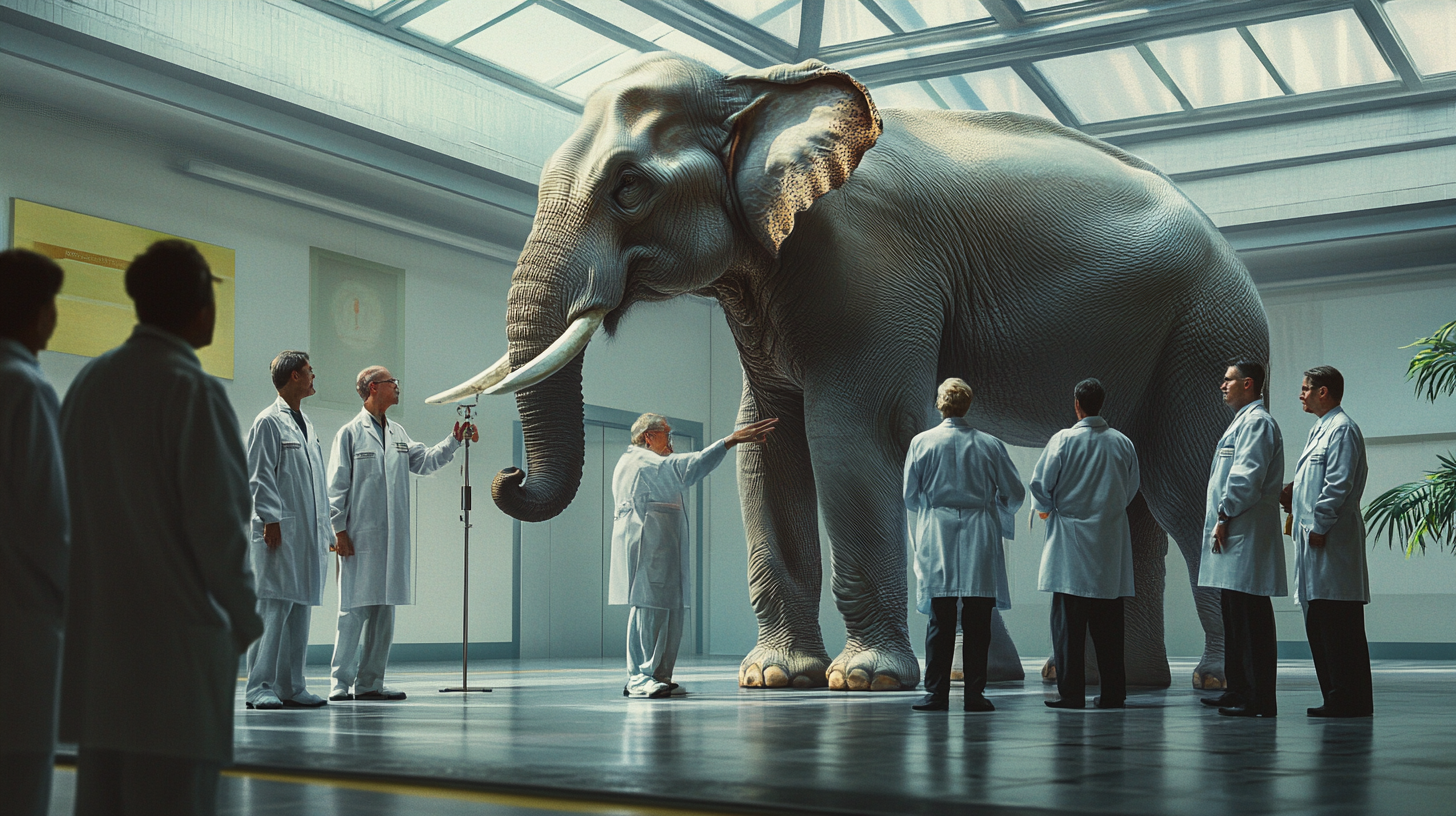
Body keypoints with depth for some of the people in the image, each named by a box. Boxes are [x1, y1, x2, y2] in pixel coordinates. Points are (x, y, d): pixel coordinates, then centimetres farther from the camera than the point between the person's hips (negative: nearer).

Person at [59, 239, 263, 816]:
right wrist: (244, 618, -1)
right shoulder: (192, 390, -13)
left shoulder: (89, 382, 6)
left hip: (94, 633, 7)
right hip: (176, 637, -7)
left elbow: (67, 504, 11)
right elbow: (217, 520, -14)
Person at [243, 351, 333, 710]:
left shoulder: (306, 424, 21)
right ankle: (260, 687, -8)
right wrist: (270, 518, -17)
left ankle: (290, 686, 10)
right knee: (273, 605, -10)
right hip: (280, 531, -8)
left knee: (300, 607, 7)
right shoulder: (269, 421, -3)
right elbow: (260, 475, -9)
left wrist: (326, 526, 18)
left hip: (307, 532, 8)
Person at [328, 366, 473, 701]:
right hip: (359, 536, -6)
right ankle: (341, 682, -1)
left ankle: (370, 683, 13)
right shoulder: (350, 433, -1)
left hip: (392, 539, 6)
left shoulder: (398, 434, 17)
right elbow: (336, 486, -4)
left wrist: (453, 441, 6)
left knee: (384, 610, 7)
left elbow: (424, 462, 16)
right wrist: (339, 530, -9)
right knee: (355, 609, -7)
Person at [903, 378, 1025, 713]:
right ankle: (975, 693, 3)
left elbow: (910, 495, 4)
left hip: (937, 538, 0)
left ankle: (937, 692, 2)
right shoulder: (990, 445, 1)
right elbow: (1015, 493, 5)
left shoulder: (922, 443, -1)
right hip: (980, 538, 0)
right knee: (977, 620, 3)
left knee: (940, 619, 3)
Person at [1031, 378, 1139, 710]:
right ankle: (1113, 692, 11)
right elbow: (1131, 489, 14)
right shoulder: (1123, 443, 3)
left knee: (1068, 621, 0)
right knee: (1108, 623, 9)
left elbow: (1040, 483, -7)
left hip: (1071, 538, -4)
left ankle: (1071, 693, -1)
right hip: (1111, 542, 4)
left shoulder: (1064, 440, -9)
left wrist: (1046, 507, 13)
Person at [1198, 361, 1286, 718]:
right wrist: (1220, 517, 18)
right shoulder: (1243, 421, 22)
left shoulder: (1256, 421, -10)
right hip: (1233, 533, 11)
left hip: (1245, 534, -11)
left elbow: (1247, 477, -19)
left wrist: (1225, 516, -16)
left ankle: (1259, 699, -9)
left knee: (1251, 619, -10)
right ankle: (1238, 690, 21)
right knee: (1234, 617, 14)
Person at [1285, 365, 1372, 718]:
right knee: (1319, 623, 11)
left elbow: (1338, 485, -18)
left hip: (1332, 541, -10)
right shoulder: (1320, 430, 21)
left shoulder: (1342, 429, -10)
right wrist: (1293, 492, 10)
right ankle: (1337, 698, 16)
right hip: (1315, 539, 10)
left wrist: (1319, 526, -18)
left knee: (1340, 624, -8)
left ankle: (1351, 701, -6)